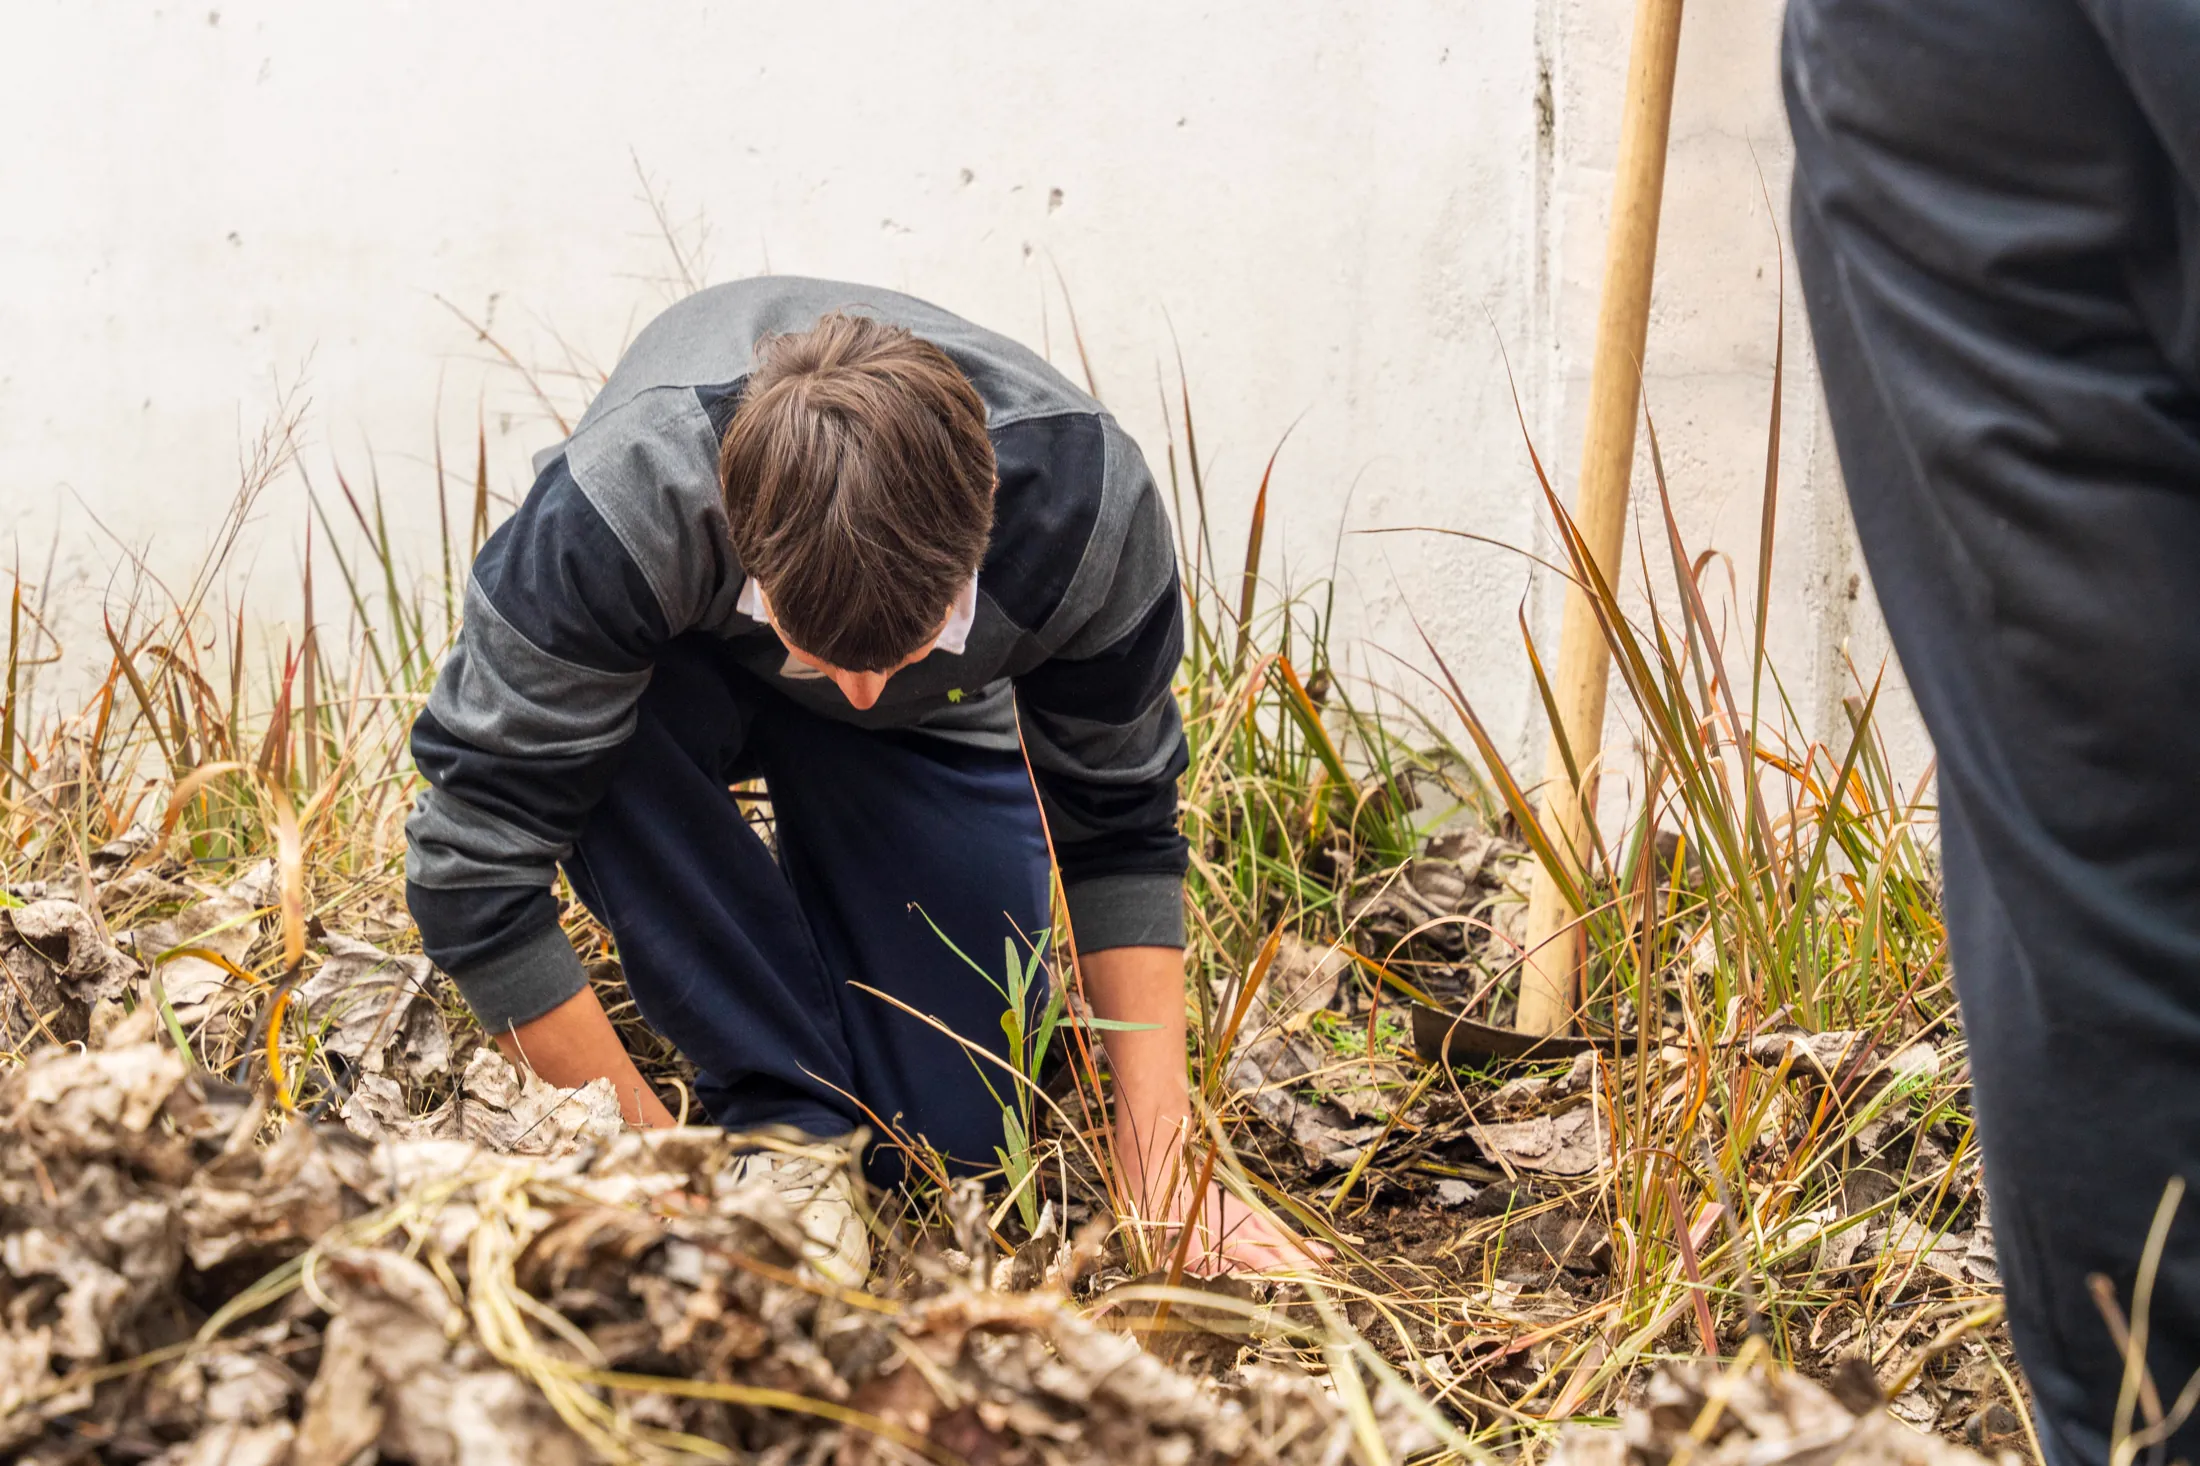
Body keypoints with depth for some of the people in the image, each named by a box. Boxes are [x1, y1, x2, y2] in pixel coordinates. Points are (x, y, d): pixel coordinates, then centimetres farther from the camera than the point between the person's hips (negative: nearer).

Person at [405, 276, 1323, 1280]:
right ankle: (781, 1116, -16)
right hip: (684, 675, -1)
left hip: (940, 726, 2)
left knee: (953, 1132, -12)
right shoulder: (617, 506, -43)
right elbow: (472, 861, -37)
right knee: (603, 736, -39)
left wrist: (1158, 1161, -25)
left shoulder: (1088, 501, -35)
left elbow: (1119, 834, -19)